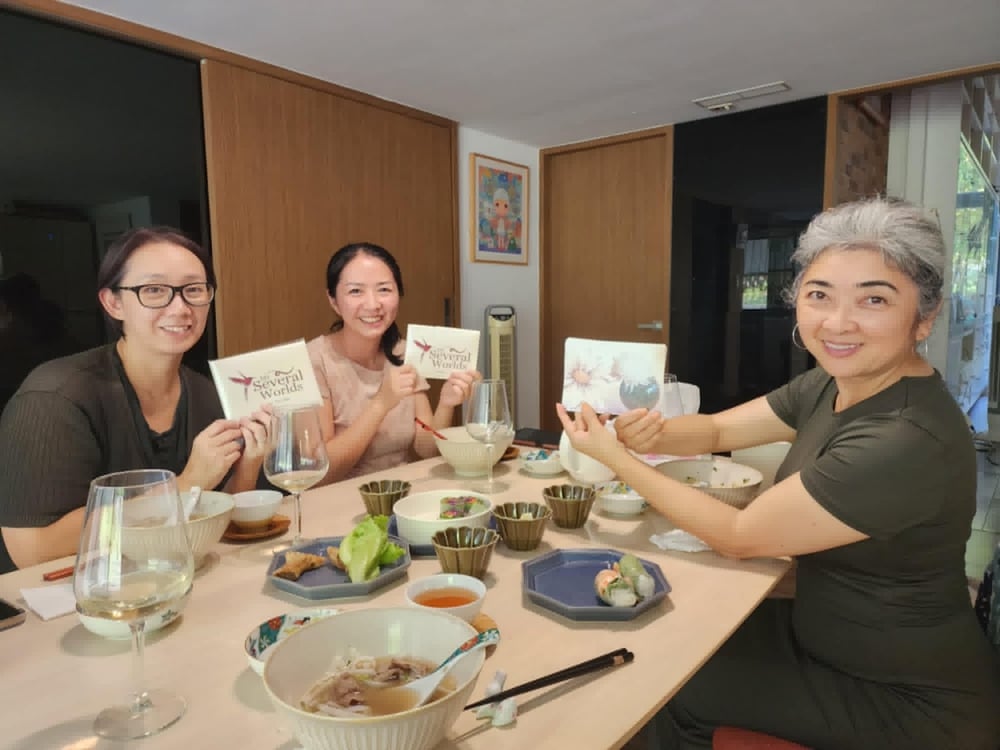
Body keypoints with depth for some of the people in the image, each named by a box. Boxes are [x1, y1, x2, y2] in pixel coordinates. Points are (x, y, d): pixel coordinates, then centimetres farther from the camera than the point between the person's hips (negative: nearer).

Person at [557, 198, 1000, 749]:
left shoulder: (907, 443, -33)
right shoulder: (833, 383, -5)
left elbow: (738, 536, -27)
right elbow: (716, 430, 2)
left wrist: (613, 456, -21)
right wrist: (652, 433, -20)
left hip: (908, 702, -7)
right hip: (828, 628, 7)